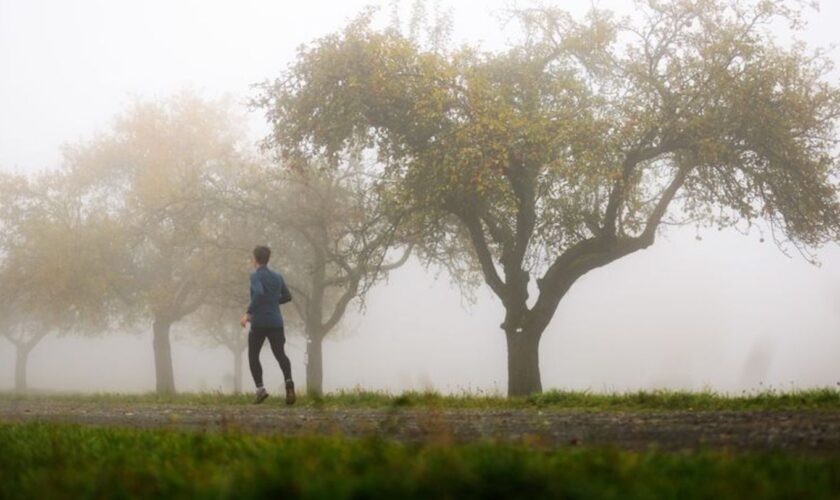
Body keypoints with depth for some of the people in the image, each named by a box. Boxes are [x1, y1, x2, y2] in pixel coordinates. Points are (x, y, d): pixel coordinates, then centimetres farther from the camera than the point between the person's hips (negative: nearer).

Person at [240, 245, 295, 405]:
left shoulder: (255, 276, -7)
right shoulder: (277, 277, 11)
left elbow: (259, 293, -25)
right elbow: (287, 296, 19)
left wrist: (248, 313, -24)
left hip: (259, 322, -4)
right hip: (276, 323, 4)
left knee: (253, 356, 11)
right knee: (280, 354, 3)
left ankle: (260, 388, -2)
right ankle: (288, 381, -24)